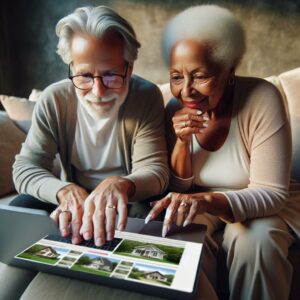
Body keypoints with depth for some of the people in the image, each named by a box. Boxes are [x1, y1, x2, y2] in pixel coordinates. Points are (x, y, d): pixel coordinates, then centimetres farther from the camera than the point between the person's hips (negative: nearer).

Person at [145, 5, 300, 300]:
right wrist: (182, 142, -26)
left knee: (255, 241, -31)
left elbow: (272, 193, -23)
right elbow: (176, 187, -7)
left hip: (259, 206, -1)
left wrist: (207, 200, -41)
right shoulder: (175, 109, -12)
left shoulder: (261, 99, -23)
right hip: (200, 202, 2)